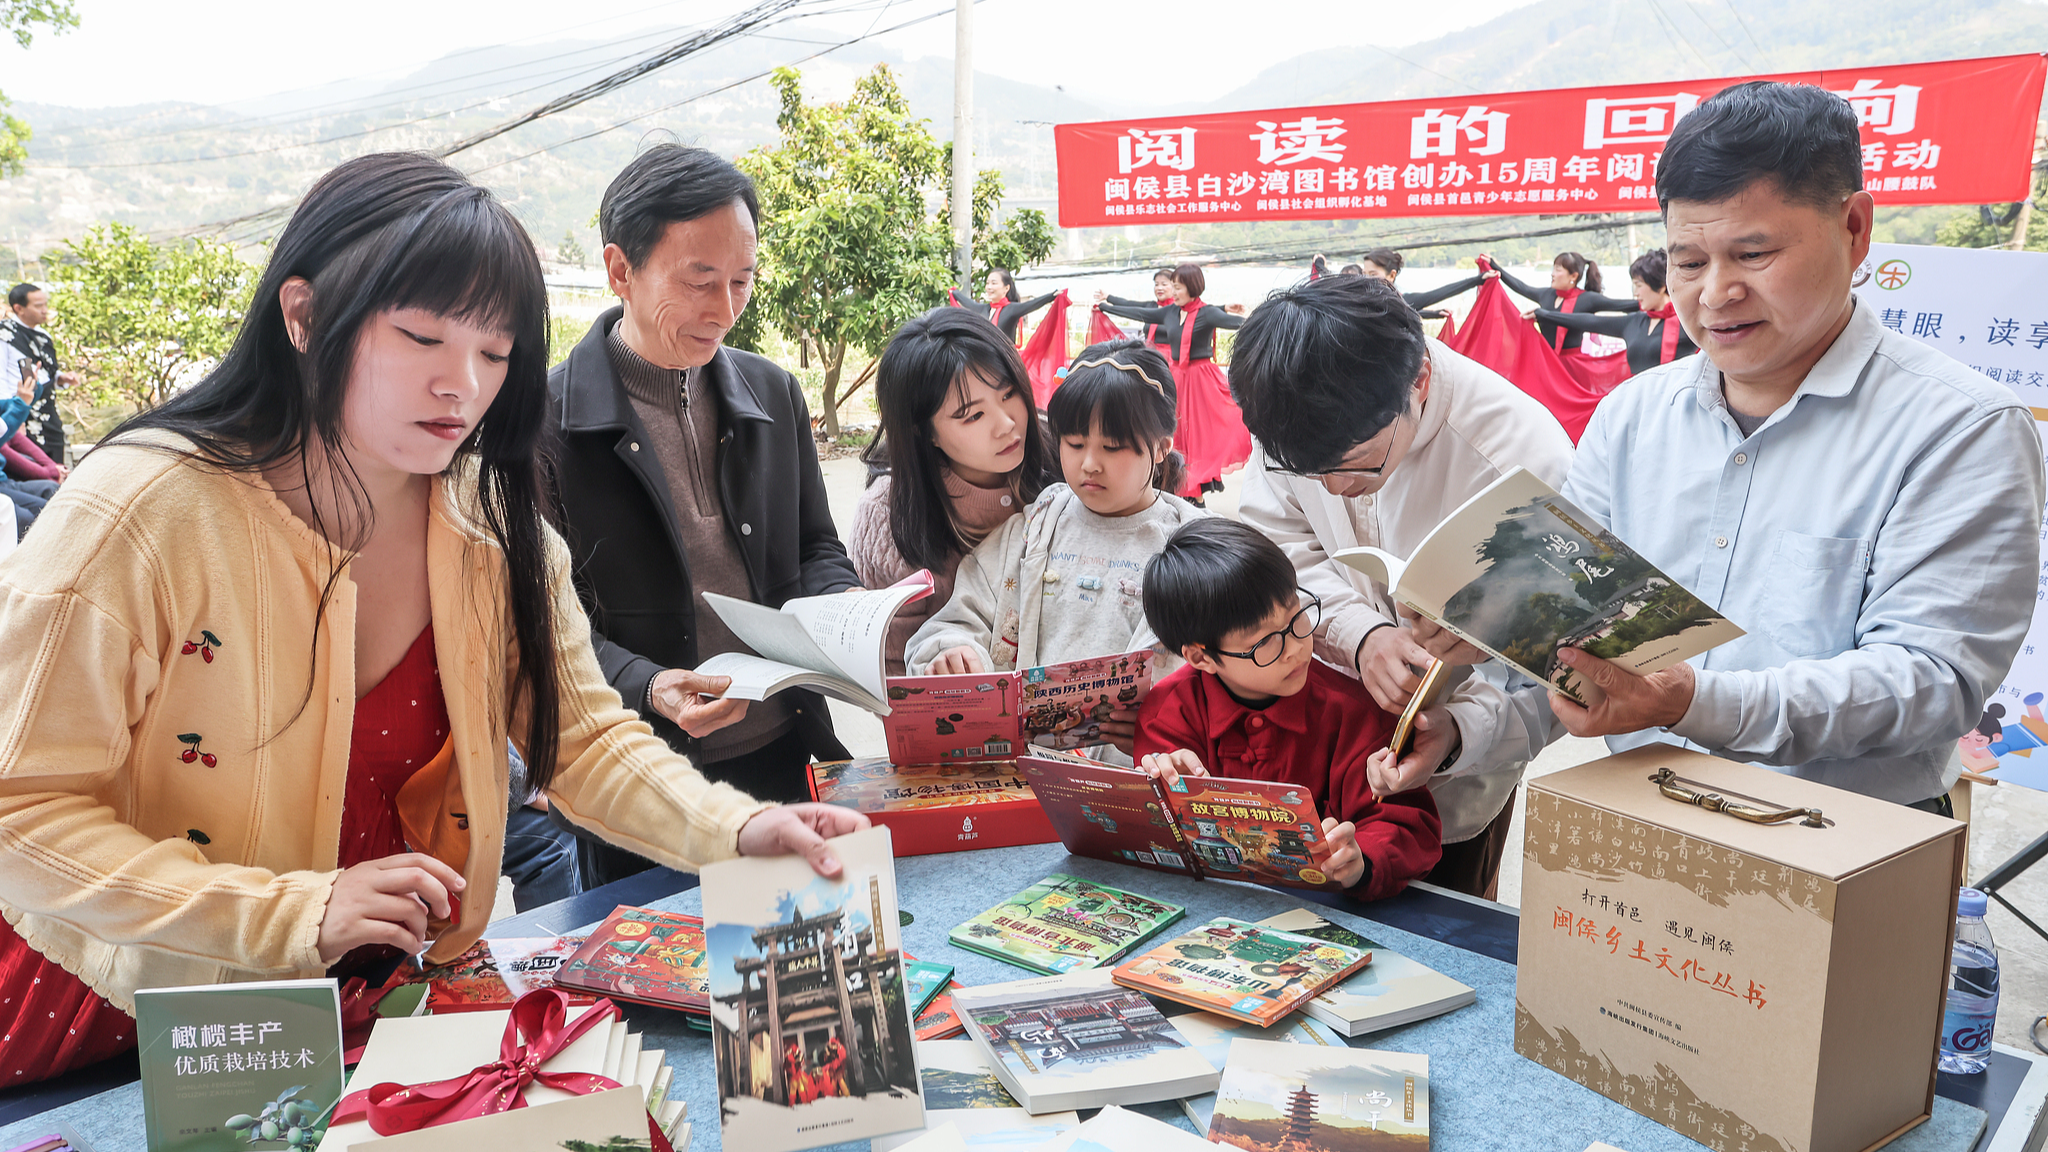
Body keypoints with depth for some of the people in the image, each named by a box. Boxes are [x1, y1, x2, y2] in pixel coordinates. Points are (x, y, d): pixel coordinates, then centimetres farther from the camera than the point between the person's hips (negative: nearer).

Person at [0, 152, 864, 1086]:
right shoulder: (140, 510, -20)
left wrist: (738, 830, -21)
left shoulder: (495, 527, -5)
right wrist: (294, 913, -27)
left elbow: (588, 742, -3)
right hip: (123, 1013, -3)